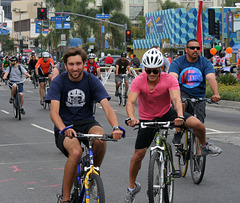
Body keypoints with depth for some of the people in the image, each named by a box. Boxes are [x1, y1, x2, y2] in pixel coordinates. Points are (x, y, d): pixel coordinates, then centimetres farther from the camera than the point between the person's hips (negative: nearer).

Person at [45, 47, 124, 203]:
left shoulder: (92, 81, -6)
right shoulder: (59, 82, -9)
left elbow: (107, 107, -15)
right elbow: (54, 112, -19)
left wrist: (116, 127, -36)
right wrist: (65, 129, -41)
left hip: (86, 122, 2)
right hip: (65, 125, -2)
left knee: (100, 138, -34)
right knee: (76, 152, -33)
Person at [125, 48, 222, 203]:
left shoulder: (170, 80, -22)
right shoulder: (138, 81, -22)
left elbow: (176, 99, -34)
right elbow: (130, 102, -31)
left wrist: (180, 116, -54)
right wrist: (132, 118, -52)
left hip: (167, 113, 0)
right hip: (147, 119, 0)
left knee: (197, 124, -22)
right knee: (138, 154, -2)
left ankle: (205, 147, 11)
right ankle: (132, 187, 21)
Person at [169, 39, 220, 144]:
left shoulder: (205, 62, -5)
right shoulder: (177, 62, -8)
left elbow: (211, 78, -20)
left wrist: (216, 94, -38)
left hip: (198, 97, 2)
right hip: (182, 93, -2)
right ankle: (177, 135, -23)